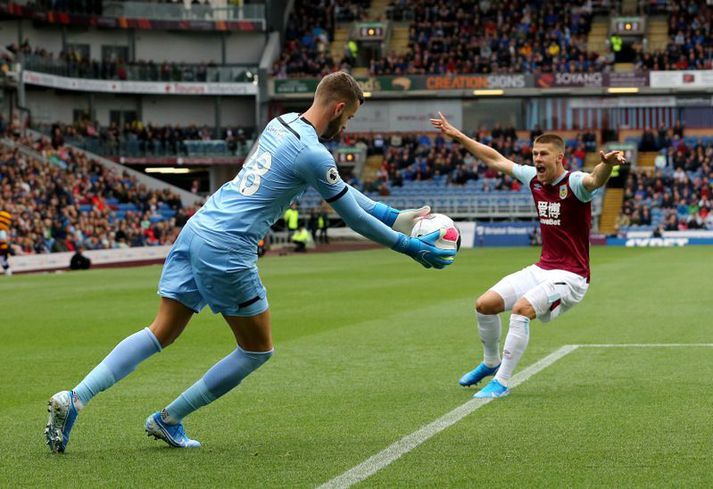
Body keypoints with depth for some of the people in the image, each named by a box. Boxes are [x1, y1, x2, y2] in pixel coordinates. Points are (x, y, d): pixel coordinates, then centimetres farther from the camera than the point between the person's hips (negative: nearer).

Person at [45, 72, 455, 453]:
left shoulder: (282, 124, 15)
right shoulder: (313, 154, -12)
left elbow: (343, 190, 24)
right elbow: (355, 218, -3)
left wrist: (397, 218, 26)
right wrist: (411, 247, 7)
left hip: (197, 229, 8)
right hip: (226, 249, -8)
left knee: (161, 333, 9)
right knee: (259, 350, 10)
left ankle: (74, 399, -5)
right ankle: (168, 420, 14)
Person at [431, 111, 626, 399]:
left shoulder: (574, 184, -16)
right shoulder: (534, 180, 5)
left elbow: (595, 179, -41)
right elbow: (494, 160, 17)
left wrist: (607, 164, -64)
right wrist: (457, 135, 19)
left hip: (570, 276, -8)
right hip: (542, 269, 8)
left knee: (521, 308, -30)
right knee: (484, 305, 4)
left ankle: (501, 382, -19)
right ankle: (490, 363, 30)